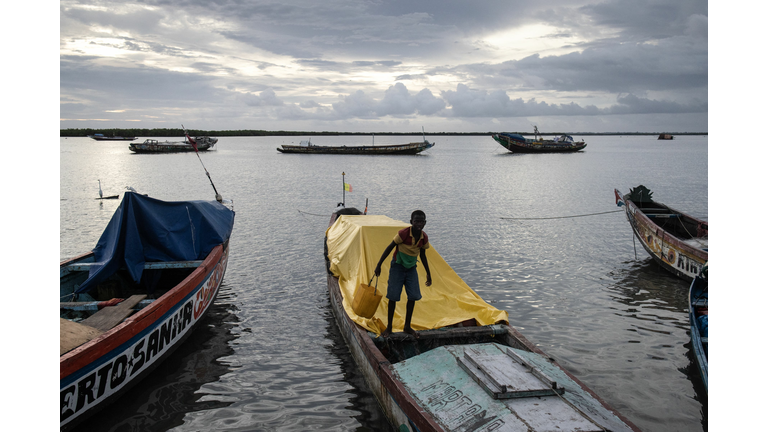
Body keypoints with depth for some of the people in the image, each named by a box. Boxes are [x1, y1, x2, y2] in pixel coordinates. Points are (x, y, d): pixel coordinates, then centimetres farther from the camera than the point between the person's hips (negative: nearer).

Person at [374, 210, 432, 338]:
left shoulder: (424, 238, -7)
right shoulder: (403, 233, -23)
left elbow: (422, 255, 8)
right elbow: (389, 248, -15)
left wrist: (428, 274, 14)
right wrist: (379, 265, -15)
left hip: (411, 268, 5)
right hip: (398, 266, -4)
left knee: (413, 297, 0)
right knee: (393, 297, -5)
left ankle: (407, 326, 17)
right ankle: (389, 327, 9)